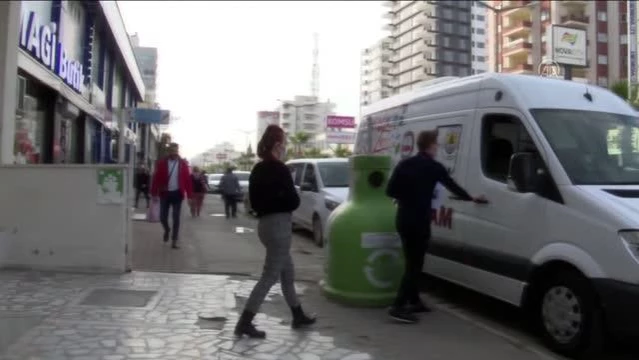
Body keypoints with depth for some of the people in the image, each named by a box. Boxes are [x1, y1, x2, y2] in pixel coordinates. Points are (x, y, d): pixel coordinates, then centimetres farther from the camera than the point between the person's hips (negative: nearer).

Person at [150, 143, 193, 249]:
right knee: (163, 217, 4)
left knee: (176, 218, 2)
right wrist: (154, 193, -6)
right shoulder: (161, 163, -1)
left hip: (177, 193, 0)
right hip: (165, 193, 0)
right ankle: (167, 230, 37)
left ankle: (174, 241, 9)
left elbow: (187, 179, -1)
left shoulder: (183, 163, -1)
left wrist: (189, 195, -4)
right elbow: (156, 178, -2)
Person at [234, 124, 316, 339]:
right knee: (270, 276, -4)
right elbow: (293, 201, -14)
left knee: (288, 273, 18)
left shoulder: (257, 169, 10)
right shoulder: (279, 169, -15)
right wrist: (283, 201, 5)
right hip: (279, 225, -9)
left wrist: (266, 208, 5)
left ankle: (298, 316, 29)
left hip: (265, 223, 9)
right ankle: (244, 323, -2)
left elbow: (254, 200, 13)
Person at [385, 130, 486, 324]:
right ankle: (398, 306, -9)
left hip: (403, 219, 7)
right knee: (414, 265, -3)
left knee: (412, 262, 17)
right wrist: (472, 198, 20)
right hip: (419, 222, -6)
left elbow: (390, 191, 4)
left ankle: (414, 301, 26)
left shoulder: (404, 164, 8)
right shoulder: (434, 167, -6)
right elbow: (452, 186, 5)